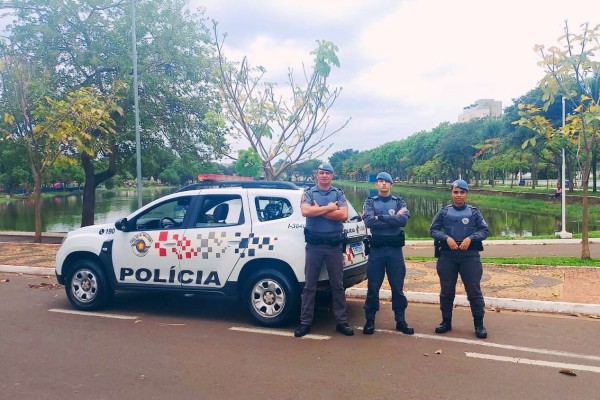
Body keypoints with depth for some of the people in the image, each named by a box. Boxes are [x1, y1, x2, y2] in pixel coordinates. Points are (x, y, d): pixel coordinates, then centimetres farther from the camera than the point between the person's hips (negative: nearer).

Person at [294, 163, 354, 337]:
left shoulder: (339, 194, 6)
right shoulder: (309, 193, 5)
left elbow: (343, 215, -10)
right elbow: (305, 211, -15)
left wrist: (319, 210, -11)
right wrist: (329, 208, -12)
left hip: (334, 245, 1)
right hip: (314, 245, 0)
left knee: (338, 285, 8)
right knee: (309, 285, 4)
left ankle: (341, 322, 17)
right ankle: (305, 322, 12)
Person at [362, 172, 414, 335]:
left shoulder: (399, 202, 7)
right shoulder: (370, 202, 5)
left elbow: (404, 220, -13)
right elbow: (369, 222, -14)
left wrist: (380, 217, -13)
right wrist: (393, 219, -13)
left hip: (395, 249, 1)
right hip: (376, 249, -1)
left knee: (397, 286, 8)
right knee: (373, 286, 4)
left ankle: (400, 320, 19)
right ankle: (370, 320, 14)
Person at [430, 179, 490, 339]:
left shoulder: (474, 212, 6)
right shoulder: (444, 212, 7)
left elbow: (485, 230, 2)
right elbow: (433, 230, 3)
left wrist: (470, 238, -15)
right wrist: (447, 238, -14)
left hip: (470, 255, -1)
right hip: (447, 255, 1)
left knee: (474, 290, -3)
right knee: (447, 290, 8)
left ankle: (479, 324, 8)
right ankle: (446, 321, 21)